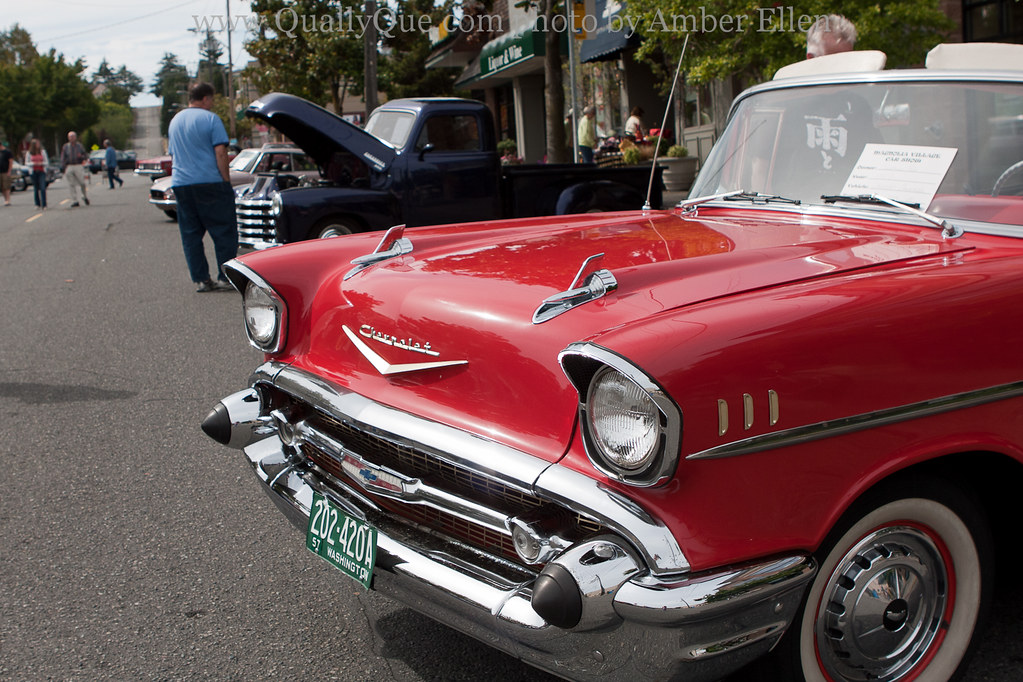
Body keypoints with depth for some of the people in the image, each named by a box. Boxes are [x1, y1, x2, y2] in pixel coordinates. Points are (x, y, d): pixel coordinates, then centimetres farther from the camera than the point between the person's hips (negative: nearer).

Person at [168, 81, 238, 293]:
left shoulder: (174, 121, 17)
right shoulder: (210, 119, -5)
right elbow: (220, 153, -12)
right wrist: (226, 181, -9)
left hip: (180, 184, 6)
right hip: (210, 182, -6)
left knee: (190, 234, 9)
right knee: (223, 231, 0)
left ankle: (200, 279, 7)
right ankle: (226, 277, -2)